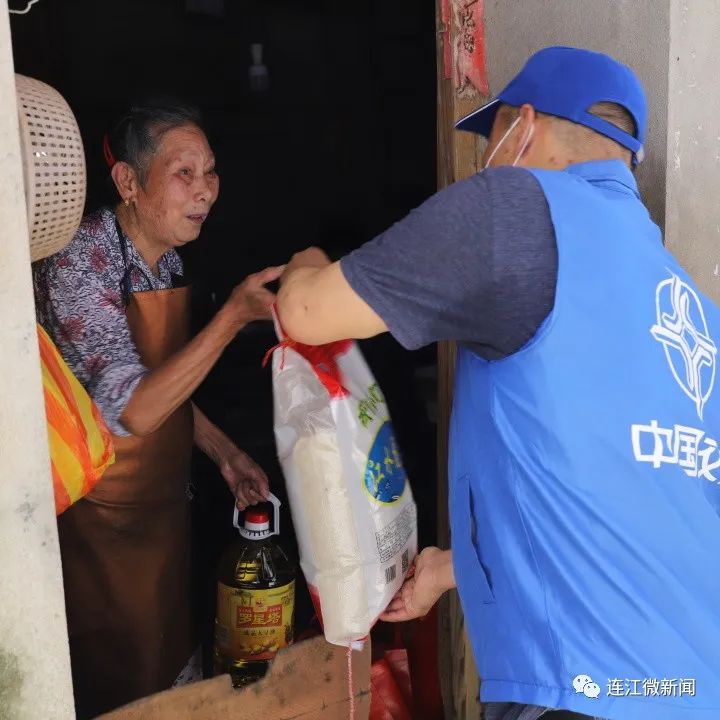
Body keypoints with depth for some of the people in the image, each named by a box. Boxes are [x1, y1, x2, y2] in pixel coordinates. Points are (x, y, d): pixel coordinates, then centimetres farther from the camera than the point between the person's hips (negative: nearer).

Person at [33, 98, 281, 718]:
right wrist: (235, 315, -34)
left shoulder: (166, 258, 2)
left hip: (164, 504, 7)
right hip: (103, 521, -7)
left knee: (173, 669, 22)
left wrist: (225, 452, 7)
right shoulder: (80, 258, -22)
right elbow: (135, 410, -30)